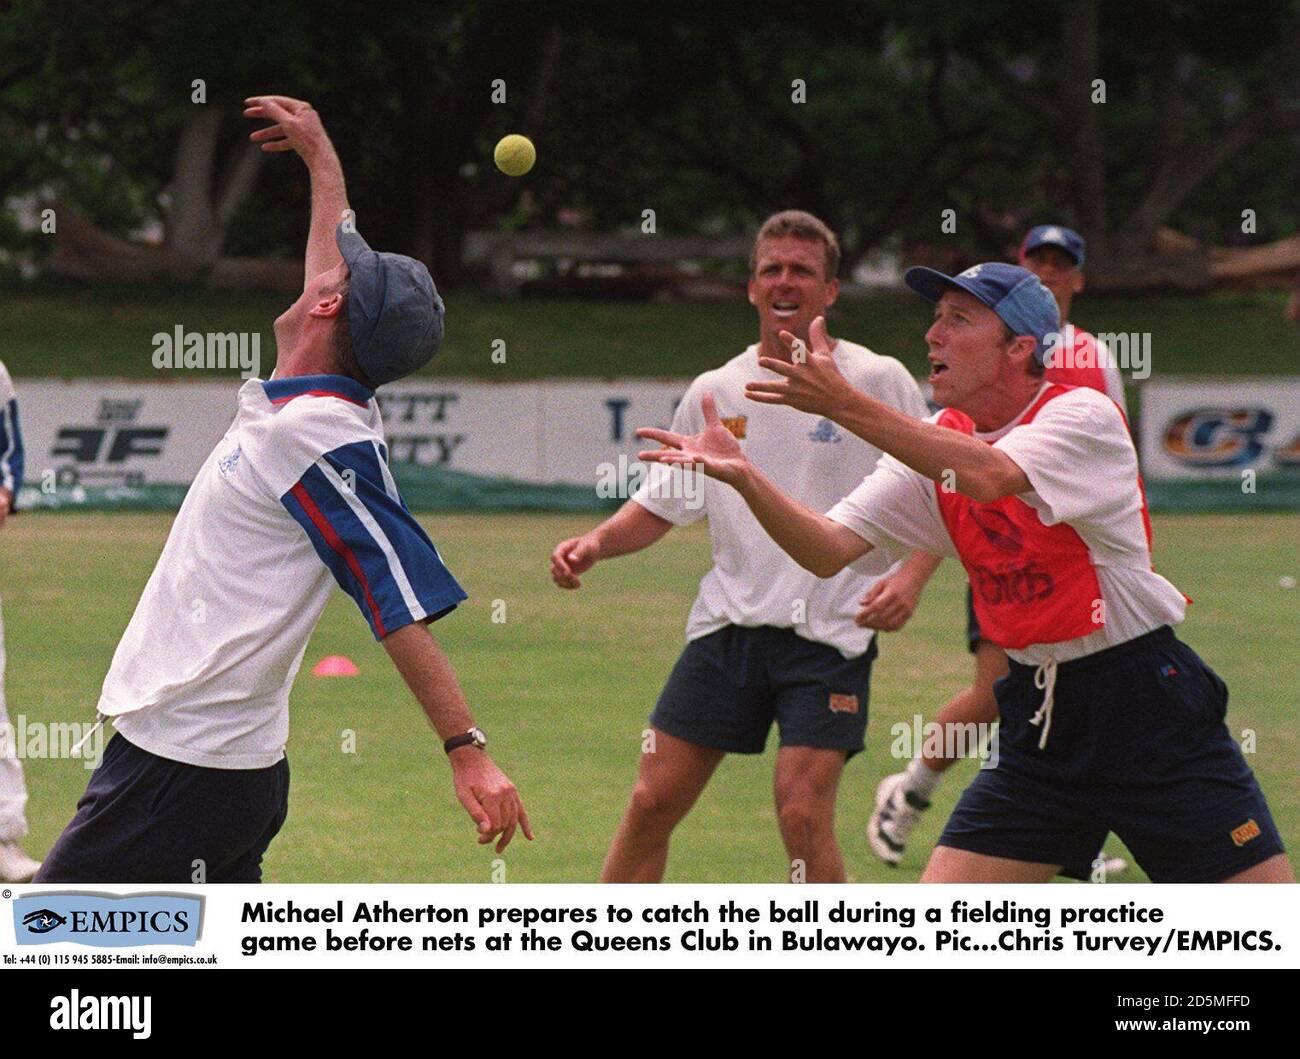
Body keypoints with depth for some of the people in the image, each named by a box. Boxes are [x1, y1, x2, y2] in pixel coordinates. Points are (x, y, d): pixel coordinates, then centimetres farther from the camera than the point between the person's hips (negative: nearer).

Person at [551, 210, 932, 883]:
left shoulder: (877, 381, -2)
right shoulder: (714, 393, 8)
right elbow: (660, 505, 16)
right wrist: (595, 544, -2)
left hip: (829, 636, -4)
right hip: (727, 623, 4)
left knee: (803, 812, -16)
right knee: (653, 801, 0)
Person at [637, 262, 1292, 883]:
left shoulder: (1084, 416, -13)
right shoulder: (931, 446, 4)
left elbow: (987, 475, -32)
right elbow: (827, 551, -5)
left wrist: (846, 405, -37)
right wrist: (742, 476, -21)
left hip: (1150, 710, -5)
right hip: (1039, 718, 5)